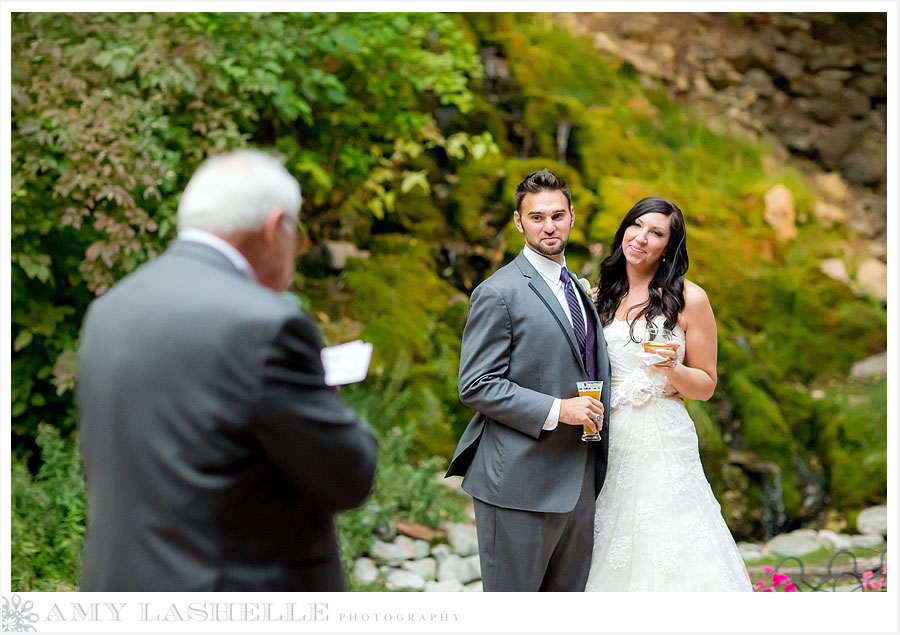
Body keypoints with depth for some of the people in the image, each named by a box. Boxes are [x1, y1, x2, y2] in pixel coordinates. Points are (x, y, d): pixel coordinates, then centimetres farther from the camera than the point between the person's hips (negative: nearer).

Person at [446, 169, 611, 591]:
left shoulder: (579, 289, 17)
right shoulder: (498, 293, -9)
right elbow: (475, 386, -14)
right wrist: (555, 410, -20)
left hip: (579, 482, 8)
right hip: (520, 484, -8)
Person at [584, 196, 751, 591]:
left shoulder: (688, 299, -2)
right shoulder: (600, 295, 10)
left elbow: (706, 385, 3)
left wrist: (670, 369, -16)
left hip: (663, 445, -3)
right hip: (607, 443, 4)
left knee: (666, 554, -4)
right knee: (610, 557, 4)